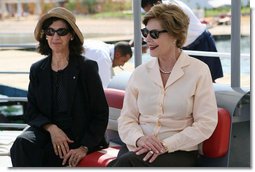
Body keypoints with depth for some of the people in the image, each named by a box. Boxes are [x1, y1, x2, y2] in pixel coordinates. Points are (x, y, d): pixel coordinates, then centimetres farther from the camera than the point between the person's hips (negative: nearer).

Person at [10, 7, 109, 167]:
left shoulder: (87, 68, 1)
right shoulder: (37, 70, 11)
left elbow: (101, 114, -1)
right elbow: (31, 112, 9)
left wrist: (84, 148, -12)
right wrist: (52, 128, -13)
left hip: (78, 135, -3)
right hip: (45, 131, 4)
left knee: (42, 155, -31)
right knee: (22, 143, -30)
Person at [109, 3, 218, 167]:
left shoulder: (198, 71, 0)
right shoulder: (140, 73, 10)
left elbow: (206, 123, -6)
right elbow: (126, 119, 8)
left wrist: (165, 145, -15)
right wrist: (139, 139, -15)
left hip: (179, 152, -3)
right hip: (138, 148, 3)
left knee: (126, 162, -32)